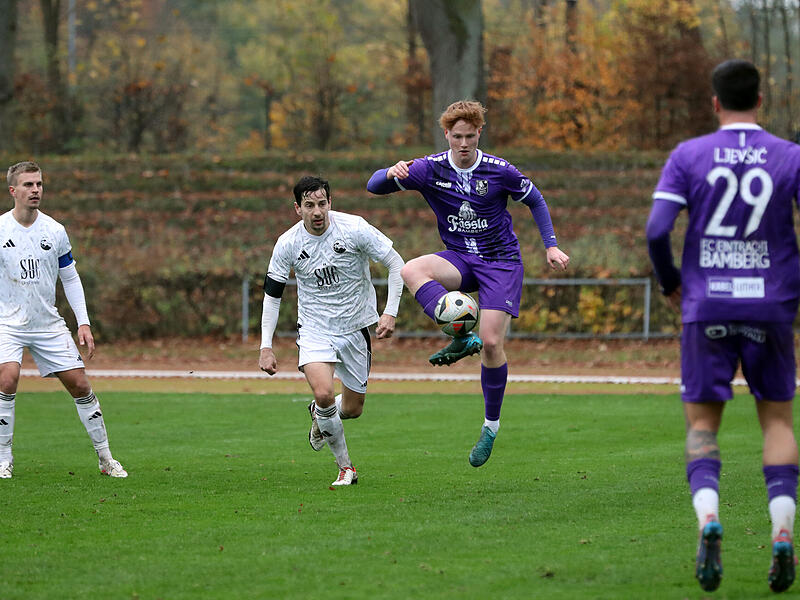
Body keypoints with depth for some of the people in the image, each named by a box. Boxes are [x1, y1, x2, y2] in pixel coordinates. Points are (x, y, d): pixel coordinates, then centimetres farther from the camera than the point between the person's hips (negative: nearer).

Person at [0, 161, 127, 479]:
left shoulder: (55, 231, 0)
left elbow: (70, 278, 10)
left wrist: (84, 323, 3)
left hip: (49, 323, 3)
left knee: (79, 384, 0)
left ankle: (105, 459, 13)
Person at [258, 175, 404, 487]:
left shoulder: (354, 228, -15)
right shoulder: (287, 244, -11)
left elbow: (396, 263, -6)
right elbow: (272, 294, 0)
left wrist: (390, 312, -15)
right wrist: (266, 347, -6)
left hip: (355, 329, 1)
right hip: (314, 329, -1)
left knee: (352, 410, 7)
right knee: (323, 394, -25)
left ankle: (319, 415, 44)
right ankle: (345, 466, -3)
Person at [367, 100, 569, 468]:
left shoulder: (500, 172, -9)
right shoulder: (431, 169, -6)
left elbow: (534, 200, 8)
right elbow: (374, 186, -9)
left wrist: (551, 247, 0)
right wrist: (391, 174, -33)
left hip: (501, 261, -2)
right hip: (460, 258, 2)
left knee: (492, 342, -14)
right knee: (412, 271, -30)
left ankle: (491, 424, 5)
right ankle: (462, 337, -37)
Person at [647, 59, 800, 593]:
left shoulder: (687, 157, 0)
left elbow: (656, 231, -7)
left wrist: (670, 284, 11)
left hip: (706, 308, 0)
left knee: (702, 424, 7)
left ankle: (709, 521, -19)